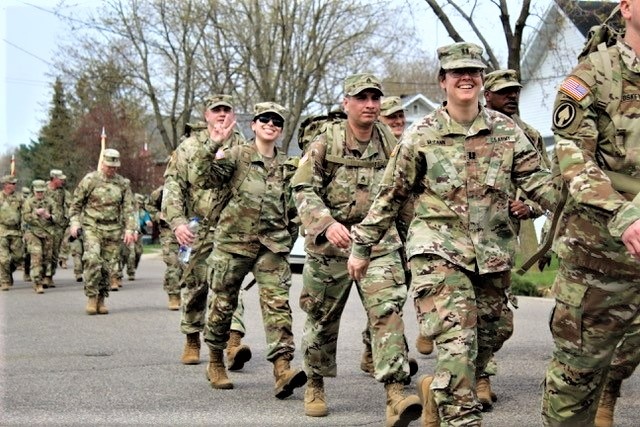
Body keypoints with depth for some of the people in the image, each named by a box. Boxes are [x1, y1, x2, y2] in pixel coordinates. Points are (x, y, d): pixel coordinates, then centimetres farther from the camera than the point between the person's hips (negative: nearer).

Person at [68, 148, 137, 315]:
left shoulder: (123, 183, 8)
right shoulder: (90, 180, 0)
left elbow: (129, 208, 9)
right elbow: (76, 203, 6)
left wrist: (129, 229, 0)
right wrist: (75, 223, -3)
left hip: (113, 230, 3)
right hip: (92, 227, -3)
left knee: (109, 267, 2)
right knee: (92, 259, -21)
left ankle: (101, 300, 14)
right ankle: (91, 298, -13)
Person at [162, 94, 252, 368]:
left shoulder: (244, 149, 9)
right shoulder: (189, 146, 6)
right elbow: (172, 185, 0)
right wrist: (177, 221, -13)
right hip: (197, 230, 1)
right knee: (194, 286, 8)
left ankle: (234, 343, -24)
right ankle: (192, 341, 24)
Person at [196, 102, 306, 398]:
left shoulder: (288, 166, 13)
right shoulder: (237, 155, 1)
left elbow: (293, 210, 21)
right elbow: (210, 179, -15)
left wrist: (288, 240, 13)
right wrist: (213, 148, -28)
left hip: (272, 245, 2)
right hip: (233, 240, -2)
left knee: (277, 302, -13)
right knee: (223, 303, 7)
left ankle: (282, 369, -22)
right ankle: (215, 363, 26)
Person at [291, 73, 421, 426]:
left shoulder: (389, 142, 6)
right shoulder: (325, 142, -4)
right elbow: (304, 190, -9)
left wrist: (402, 232, 18)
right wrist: (326, 224, -24)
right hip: (330, 242, -1)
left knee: (388, 310, -16)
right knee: (322, 317, 11)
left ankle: (395, 393, -21)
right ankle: (315, 386, 33)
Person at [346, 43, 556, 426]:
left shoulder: (507, 131, 6)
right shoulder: (421, 136, 0)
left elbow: (536, 179, 3)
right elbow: (391, 196, 6)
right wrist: (361, 247, 8)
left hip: (494, 253, 4)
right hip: (439, 250, -4)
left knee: (485, 341, 13)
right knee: (456, 340, -17)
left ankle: (437, 390, 38)